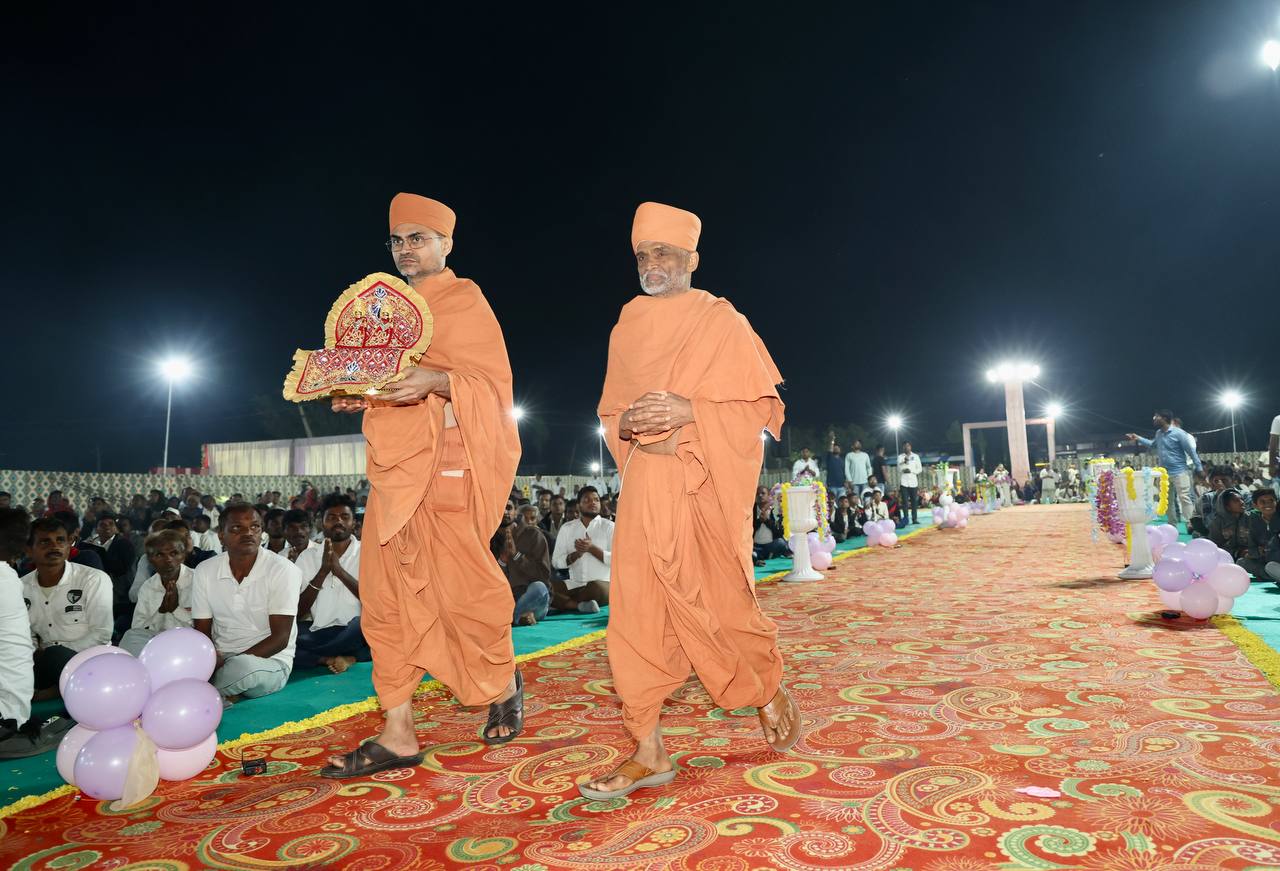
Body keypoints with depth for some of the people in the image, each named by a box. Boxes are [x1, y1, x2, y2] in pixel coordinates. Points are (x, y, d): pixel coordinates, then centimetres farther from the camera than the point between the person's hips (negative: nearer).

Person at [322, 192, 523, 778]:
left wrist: (436, 382, -26)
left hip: (448, 461, -7)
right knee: (385, 596, 3)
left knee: (460, 586, -3)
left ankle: (504, 681, 26)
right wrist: (361, 397, 9)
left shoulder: (463, 301, -1)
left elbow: (491, 383, -9)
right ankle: (398, 735, 11)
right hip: (397, 465, 8)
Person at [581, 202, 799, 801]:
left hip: (705, 486, -3)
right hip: (645, 486, 4)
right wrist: (630, 425, -6)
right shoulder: (627, 329, 14)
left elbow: (760, 406, -3)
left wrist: (690, 411, -17)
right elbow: (611, 414, 18)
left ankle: (771, 692, 35)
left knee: (722, 604, 5)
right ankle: (648, 752, 6)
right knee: (638, 612, -3)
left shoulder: (721, 320, 2)